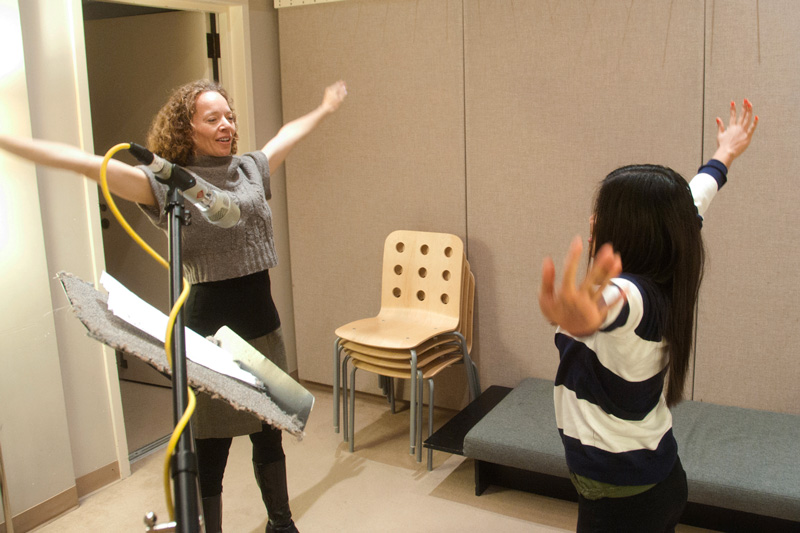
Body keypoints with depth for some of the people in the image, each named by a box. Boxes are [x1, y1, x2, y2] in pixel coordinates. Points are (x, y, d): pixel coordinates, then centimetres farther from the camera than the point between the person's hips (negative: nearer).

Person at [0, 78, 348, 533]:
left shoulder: (250, 168, 8)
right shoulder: (168, 184, -6)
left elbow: (291, 133, 26)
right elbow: (84, 162, -14)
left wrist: (326, 108, 42)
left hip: (262, 324, 5)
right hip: (209, 332, -5)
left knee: (270, 435, 18)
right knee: (211, 447, 4)